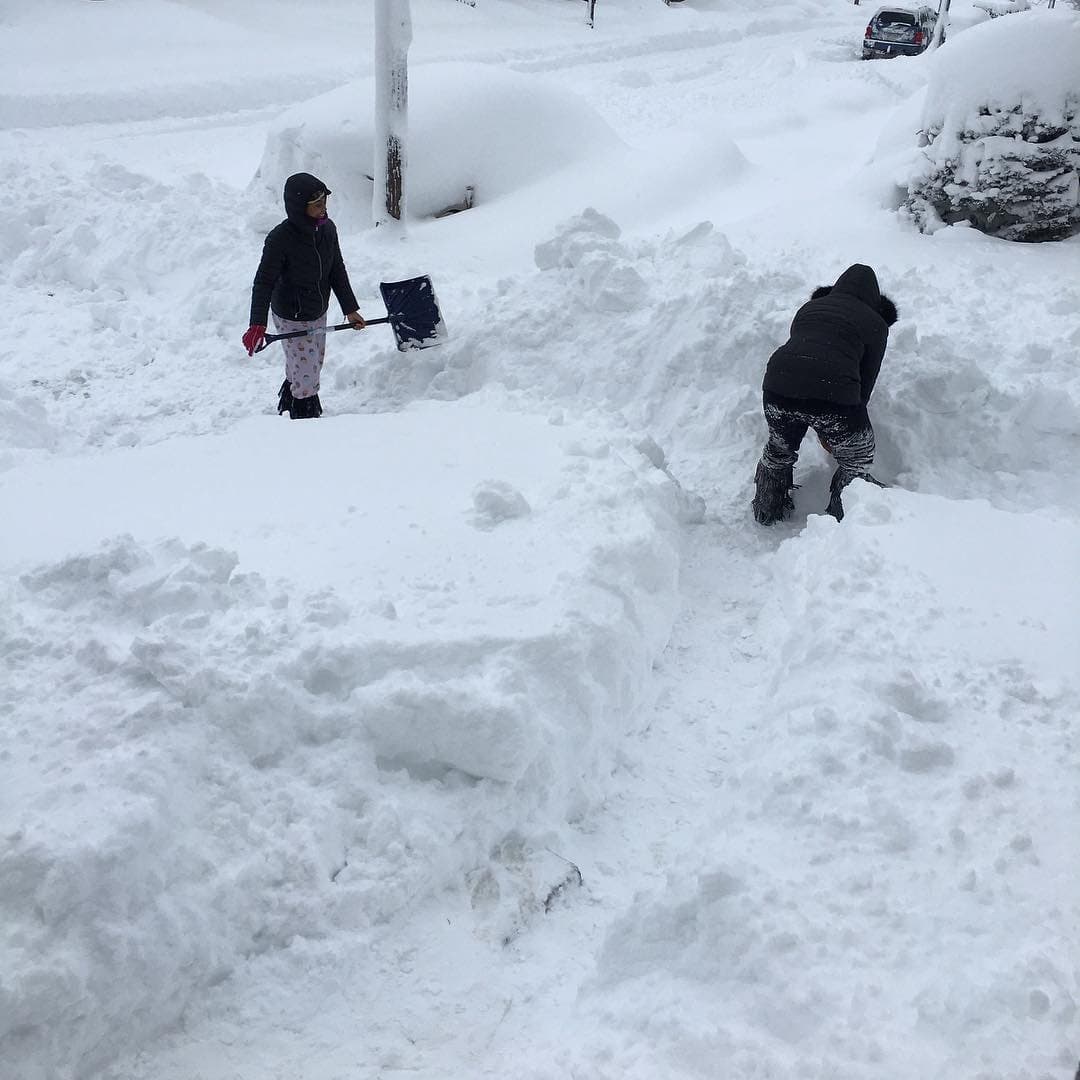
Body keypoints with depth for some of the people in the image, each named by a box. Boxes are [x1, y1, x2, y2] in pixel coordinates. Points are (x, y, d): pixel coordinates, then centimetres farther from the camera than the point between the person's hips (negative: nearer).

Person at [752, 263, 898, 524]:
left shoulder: (808, 308, 28)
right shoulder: (876, 324, 18)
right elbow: (866, 380, 18)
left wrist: (821, 429, 37)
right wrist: (831, 430, 29)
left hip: (778, 385, 4)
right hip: (834, 393, -4)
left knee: (779, 448, 32)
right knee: (857, 459, 22)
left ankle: (767, 512, 45)